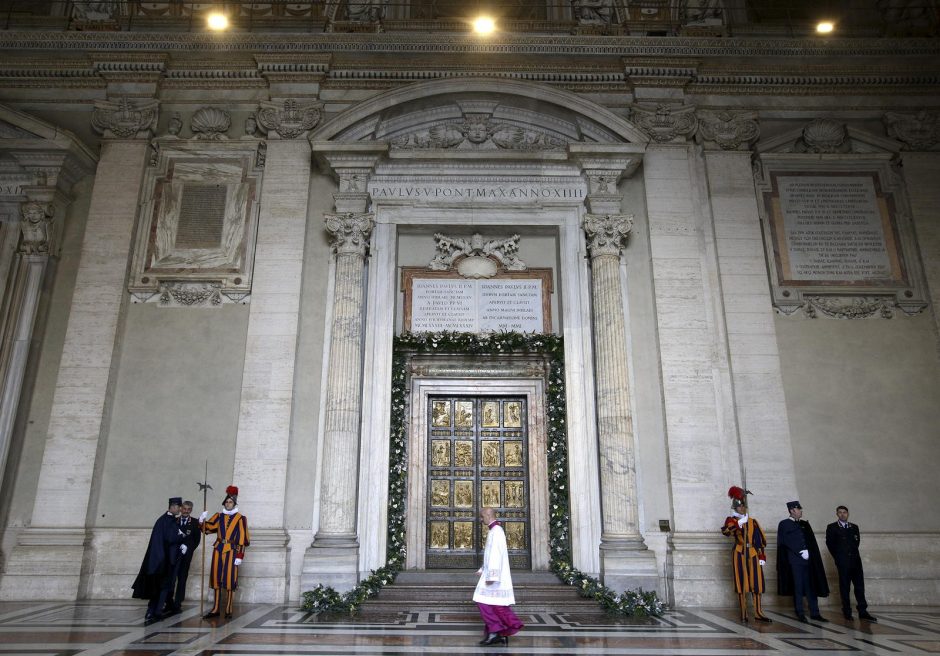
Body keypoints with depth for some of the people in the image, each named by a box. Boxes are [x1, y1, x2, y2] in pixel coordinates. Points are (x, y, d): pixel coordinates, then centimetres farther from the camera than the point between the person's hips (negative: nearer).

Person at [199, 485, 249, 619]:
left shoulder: (240, 518, -2)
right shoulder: (219, 516, 10)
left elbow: (242, 539, -5)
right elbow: (207, 527, -2)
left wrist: (240, 555, -10)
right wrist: (203, 520, -23)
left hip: (231, 551, -4)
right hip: (218, 549, 4)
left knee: (229, 580, -4)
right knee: (216, 579, 7)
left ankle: (228, 610, 5)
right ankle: (216, 609, 16)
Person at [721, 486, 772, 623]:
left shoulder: (753, 522, 12)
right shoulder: (731, 520, 0)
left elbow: (760, 540, 11)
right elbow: (725, 531, -22)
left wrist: (762, 557, 4)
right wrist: (739, 523, -33)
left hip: (753, 553, 3)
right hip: (739, 554, -3)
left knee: (757, 582, 1)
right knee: (741, 582, -1)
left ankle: (758, 612, 7)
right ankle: (743, 613, 6)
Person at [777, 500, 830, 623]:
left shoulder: (805, 524, 17)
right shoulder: (784, 524, 0)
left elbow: (811, 541, 13)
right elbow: (787, 542, -8)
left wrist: (807, 551, -2)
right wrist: (800, 552, -13)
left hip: (808, 559, 5)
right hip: (794, 560, -5)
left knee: (811, 586, 3)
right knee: (798, 587, -1)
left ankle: (814, 613, 9)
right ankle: (800, 614, 5)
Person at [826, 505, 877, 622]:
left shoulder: (854, 527, 14)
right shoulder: (832, 528, 3)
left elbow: (857, 541, 14)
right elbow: (830, 544, 3)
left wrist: (853, 553, 7)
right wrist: (838, 558, 5)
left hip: (855, 560, 4)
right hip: (842, 562, -4)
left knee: (860, 586, 2)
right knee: (844, 587, -1)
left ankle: (863, 612, 6)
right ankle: (847, 612, 3)